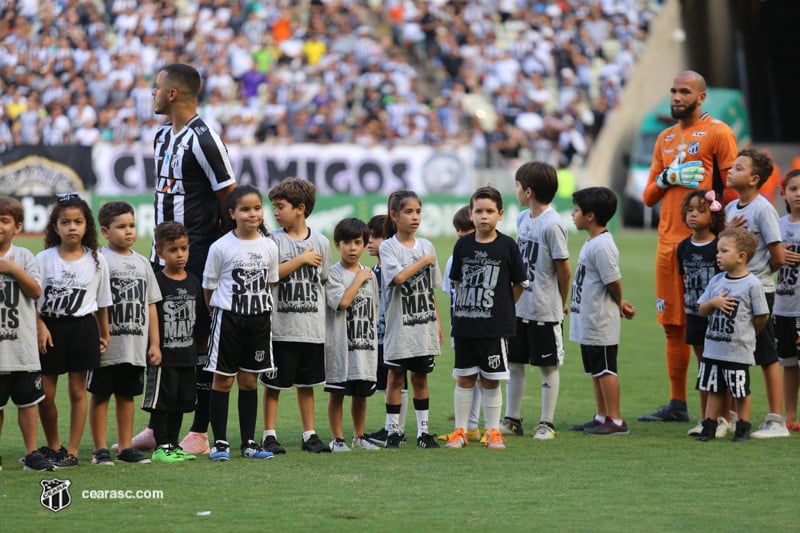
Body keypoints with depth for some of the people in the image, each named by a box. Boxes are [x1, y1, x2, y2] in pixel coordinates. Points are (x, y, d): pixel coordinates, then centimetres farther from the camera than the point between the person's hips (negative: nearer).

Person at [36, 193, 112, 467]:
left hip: (81, 327, 0)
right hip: (49, 328, 0)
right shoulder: (44, 259, -3)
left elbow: (102, 302, 10)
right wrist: (40, 327, -13)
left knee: (78, 391, 3)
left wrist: (104, 334, 12)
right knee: (44, 395, 3)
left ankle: (72, 451, 10)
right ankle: (53, 446, 22)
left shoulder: (96, 261, 1)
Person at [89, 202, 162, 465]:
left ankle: (125, 447, 18)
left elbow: (150, 305, 15)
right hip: (107, 344, -5)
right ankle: (100, 449, 7)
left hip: (136, 345, 5)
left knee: (127, 395, 12)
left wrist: (154, 343, 11)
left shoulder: (142, 263, 12)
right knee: (100, 394, 2)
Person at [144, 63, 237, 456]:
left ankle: (199, 434, 3)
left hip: (197, 257, -9)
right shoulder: (162, 137, 14)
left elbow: (229, 200, -13)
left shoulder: (203, 140, -14)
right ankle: (158, 428, 18)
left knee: (200, 340, -2)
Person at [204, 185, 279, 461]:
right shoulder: (221, 247, -9)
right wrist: (220, 311, 3)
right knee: (223, 380, 0)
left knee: (249, 381, 9)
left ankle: (248, 442, 14)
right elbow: (209, 286, -1)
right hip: (227, 318, -3)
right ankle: (220, 443, 5)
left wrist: (262, 309, 9)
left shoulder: (269, 247, 2)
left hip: (258, 319, 3)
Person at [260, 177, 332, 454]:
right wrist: (301, 260, -12)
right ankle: (269, 435, 10)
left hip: (312, 326, 3)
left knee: (307, 383, 11)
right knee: (274, 383, 2)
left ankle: (309, 434, 18)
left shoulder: (320, 242, 6)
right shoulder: (274, 240, -3)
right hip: (281, 325, -3)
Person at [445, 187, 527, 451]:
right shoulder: (463, 245, 3)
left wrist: (501, 308, 3)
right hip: (464, 324, 2)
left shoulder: (507, 246, -4)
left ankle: (493, 432, 12)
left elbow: (519, 284, 4)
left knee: (491, 381, 3)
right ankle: (460, 431, 15)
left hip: (494, 327, -2)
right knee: (464, 379, 8)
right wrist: (468, 305, 5)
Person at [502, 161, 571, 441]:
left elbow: (564, 269, -13)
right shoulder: (522, 218, 7)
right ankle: (512, 420, 20)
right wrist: (512, 293, 13)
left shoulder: (552, 224, -18)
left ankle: (547, 423, 12)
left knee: (548, 365, 4)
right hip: (518, 305, 8)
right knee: (514, 362, 11)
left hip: (545, 310, -8)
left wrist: (562, 303, -2)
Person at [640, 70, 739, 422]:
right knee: (673, 324, 8)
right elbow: (648, 196, 17)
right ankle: (677, 404, 14)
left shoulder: (717, 132, -2)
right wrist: (667, 177, -2)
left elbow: (734, 187, -7)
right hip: (668, 241, 7)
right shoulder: (665, 138, 18)